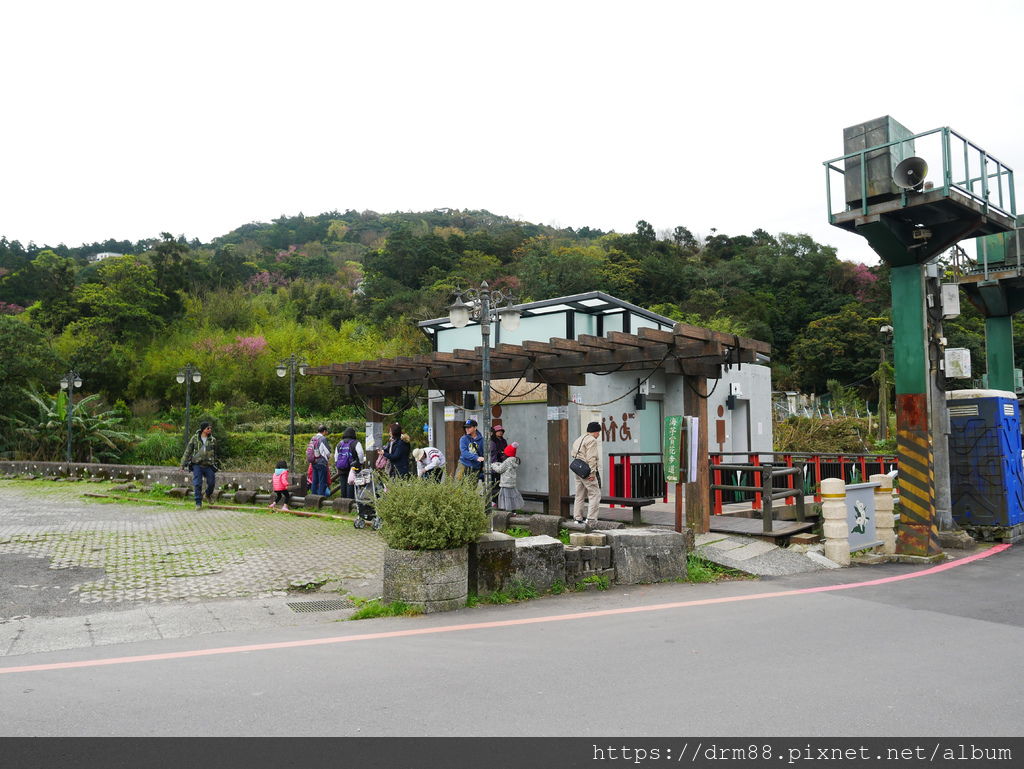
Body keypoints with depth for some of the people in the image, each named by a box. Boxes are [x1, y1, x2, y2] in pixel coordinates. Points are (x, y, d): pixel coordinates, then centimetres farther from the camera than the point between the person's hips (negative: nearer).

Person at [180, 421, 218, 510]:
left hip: (208, 465, 2)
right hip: (197, 464, -2)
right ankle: (198, 503, 4)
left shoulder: (213, 440, 4)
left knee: (211, 483, 2)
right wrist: (183, 464, -3)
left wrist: (215, 464, 19)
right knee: (197, 484, -5)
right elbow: (188, 451, 1)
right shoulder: (195, 438, -1)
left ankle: (208, 495, 34)